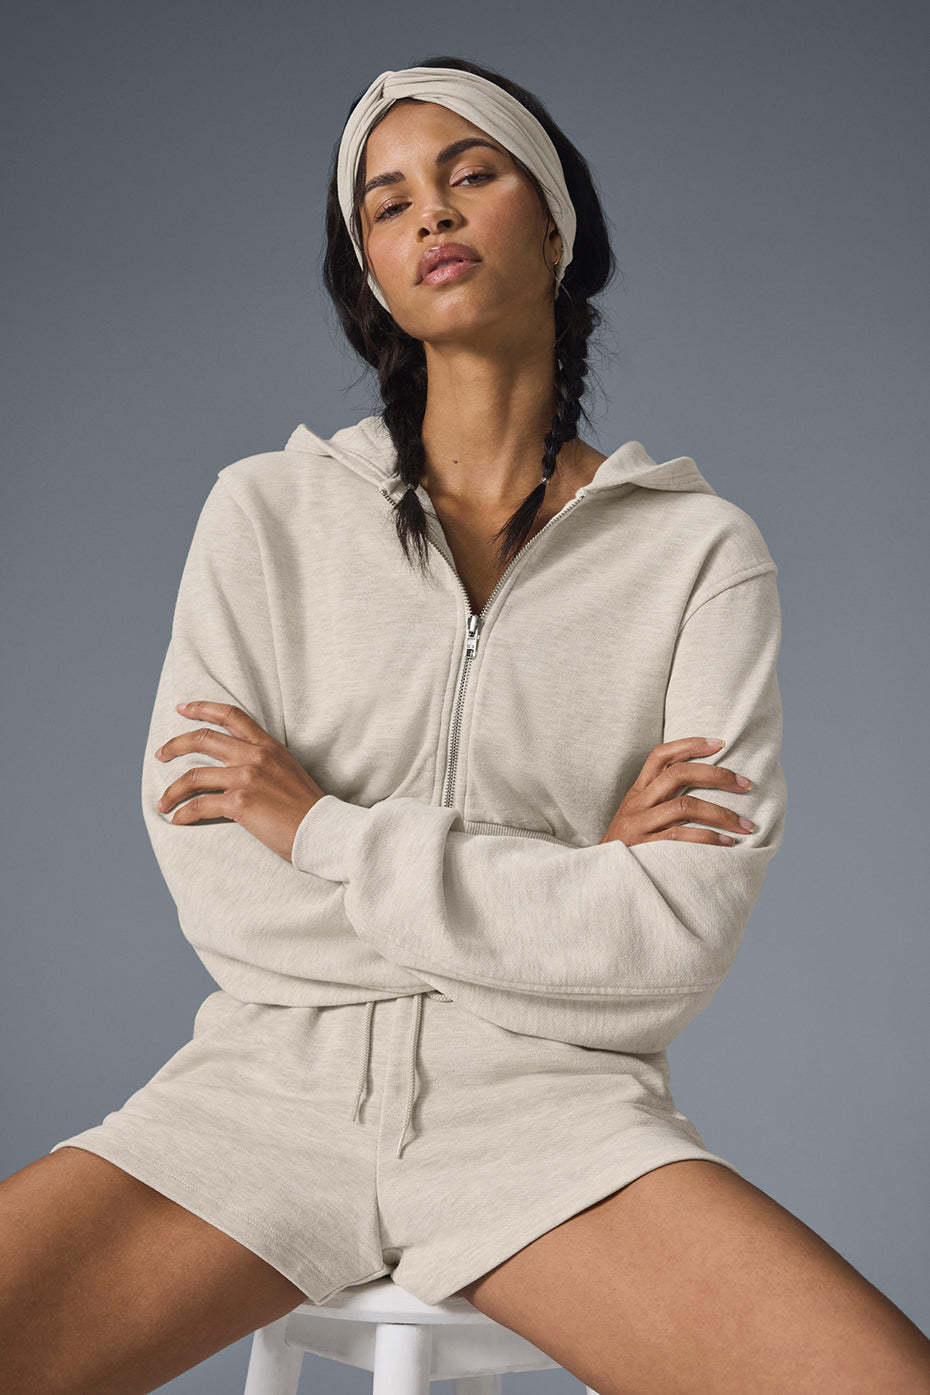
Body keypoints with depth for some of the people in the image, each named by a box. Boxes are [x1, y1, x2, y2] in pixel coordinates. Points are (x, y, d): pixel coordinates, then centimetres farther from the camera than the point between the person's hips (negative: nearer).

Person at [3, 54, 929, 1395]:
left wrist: (322, 830, -8)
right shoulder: (267, 512, 5)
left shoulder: (701, 549, 2)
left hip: (552, 1100, 0)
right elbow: (219, 892, -3)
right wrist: (570, 883, -7)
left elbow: (673, 945, -8)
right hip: (274, 1076, 1)